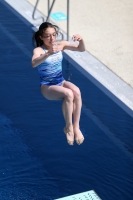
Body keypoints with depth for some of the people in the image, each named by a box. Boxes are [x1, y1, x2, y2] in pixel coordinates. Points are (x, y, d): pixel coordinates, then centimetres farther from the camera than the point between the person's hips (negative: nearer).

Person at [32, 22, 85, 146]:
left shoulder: (61, 44, 1)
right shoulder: (38, 50, -14)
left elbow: (81, 49, -2)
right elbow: (34, 64, -36)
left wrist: (81, 40, -24)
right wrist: (48, 53, -50)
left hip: (61, 82, 5)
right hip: (47, 87, -4)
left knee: (76, 91, -28)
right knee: (68, 94, -32)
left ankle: (76, 127, -17)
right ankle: (68, 128, -13)